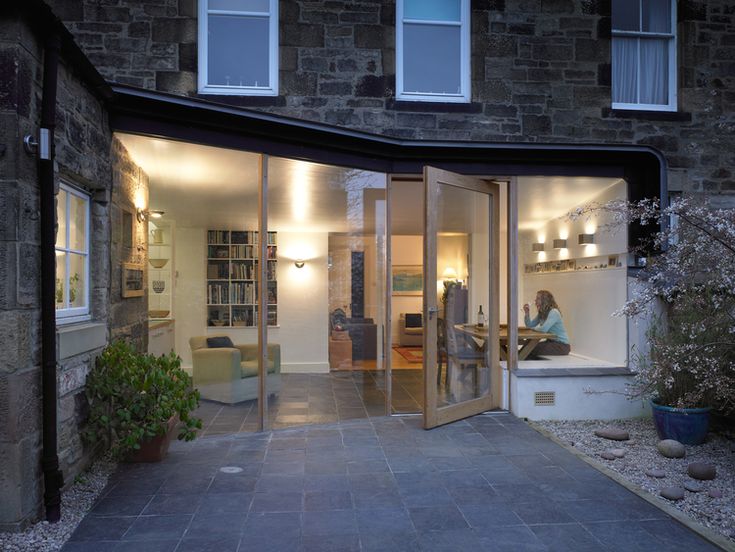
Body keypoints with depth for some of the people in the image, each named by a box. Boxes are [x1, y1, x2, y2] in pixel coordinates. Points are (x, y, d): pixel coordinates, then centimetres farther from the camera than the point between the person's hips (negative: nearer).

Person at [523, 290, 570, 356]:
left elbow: (544, 329, -30)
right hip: (551, 341, 9)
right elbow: (530, 325, 6)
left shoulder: (554, 312, -20)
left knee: (534, 349, -22)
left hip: (562, 345, -9)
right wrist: (527, 313, -8)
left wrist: (533, 328, -10)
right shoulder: (541, 313, 9)